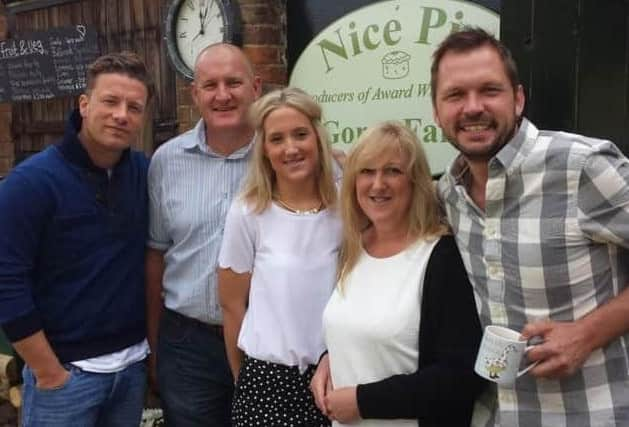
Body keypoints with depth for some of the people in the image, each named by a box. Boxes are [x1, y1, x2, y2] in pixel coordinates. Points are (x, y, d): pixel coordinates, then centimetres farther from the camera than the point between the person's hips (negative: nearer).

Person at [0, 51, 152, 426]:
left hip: (133, 363, 5)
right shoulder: (32, 181, -14)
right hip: (67, 369, -4)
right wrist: (49, 372, -13)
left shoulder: (147, 173, -1)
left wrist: (154, 342, 1)